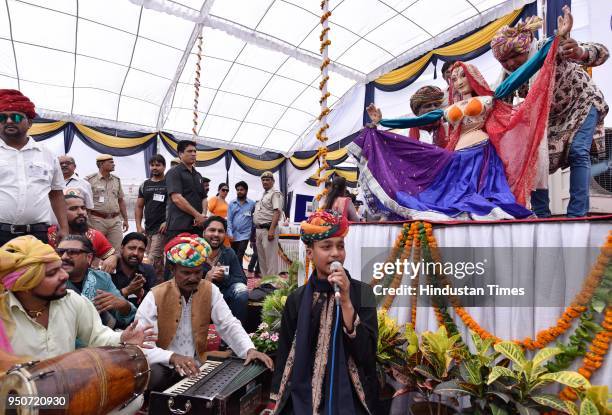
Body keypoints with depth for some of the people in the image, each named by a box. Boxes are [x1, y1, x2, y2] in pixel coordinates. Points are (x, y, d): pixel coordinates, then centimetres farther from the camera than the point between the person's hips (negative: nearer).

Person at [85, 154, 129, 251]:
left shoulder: (117, 180, 13)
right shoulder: (90, 180, -2)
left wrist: (125, 219, 15)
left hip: (115, 220, 4)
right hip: (97, 220, -4)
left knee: (117, 249, 3)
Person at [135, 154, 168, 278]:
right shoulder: (144, 185, 14)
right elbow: (139, 207, 15)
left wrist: (167, 222, -16)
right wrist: (138, 226, 5)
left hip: (161, 228, -5)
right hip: (147, 229, 6)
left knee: (152, 261, -12)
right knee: (158, 261, 13)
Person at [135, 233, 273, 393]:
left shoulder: (210, 291, -2)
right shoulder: (155, 297, -12)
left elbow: (229, 325, -5)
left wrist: (250, 350, -23)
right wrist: (173, 357, -37)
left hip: (195, 368, 4)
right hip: (163, 368, -3)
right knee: (154, 376, -35)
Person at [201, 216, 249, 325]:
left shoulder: (229, 253, 2)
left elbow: (242, 280, -3)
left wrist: (224, 278, -22)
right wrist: (206, 278, -31)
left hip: (224, 293, 3)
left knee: (241, 290, -25)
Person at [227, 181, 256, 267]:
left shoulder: (252, 203, -1)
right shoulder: (232, 203, 6)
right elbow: (229, 219, 3)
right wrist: (230, 233, -6)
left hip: (244, 235, -3)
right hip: (233, 235, 4)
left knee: (239, 257, -12)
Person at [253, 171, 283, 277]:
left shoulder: (275, 194, -6)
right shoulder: (263, 195, 22)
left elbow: (277, 212, -17)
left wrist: (271, 230, -26)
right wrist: (256, 231, 18)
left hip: (268, 229, -9)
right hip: (259, 229, 9)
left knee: (270, 258, -7)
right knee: (261, 257, 14)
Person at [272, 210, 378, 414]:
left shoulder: (362, 292, -8)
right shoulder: (296, 299, -2)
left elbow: (367, 352, -15)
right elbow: (284, 356, 5)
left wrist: (345, 301, -23)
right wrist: (280, 398, 6)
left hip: (348, 398, -1)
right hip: (302, 398, 1)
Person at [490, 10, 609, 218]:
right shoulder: (510, 74, -19)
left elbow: (602, 53, -33)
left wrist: (580, 53, -56)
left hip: (581, 101, -4)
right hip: (549, 115, 4)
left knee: (578, 151, -22)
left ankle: (577, 214, -20)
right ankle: (541, 214, -2)